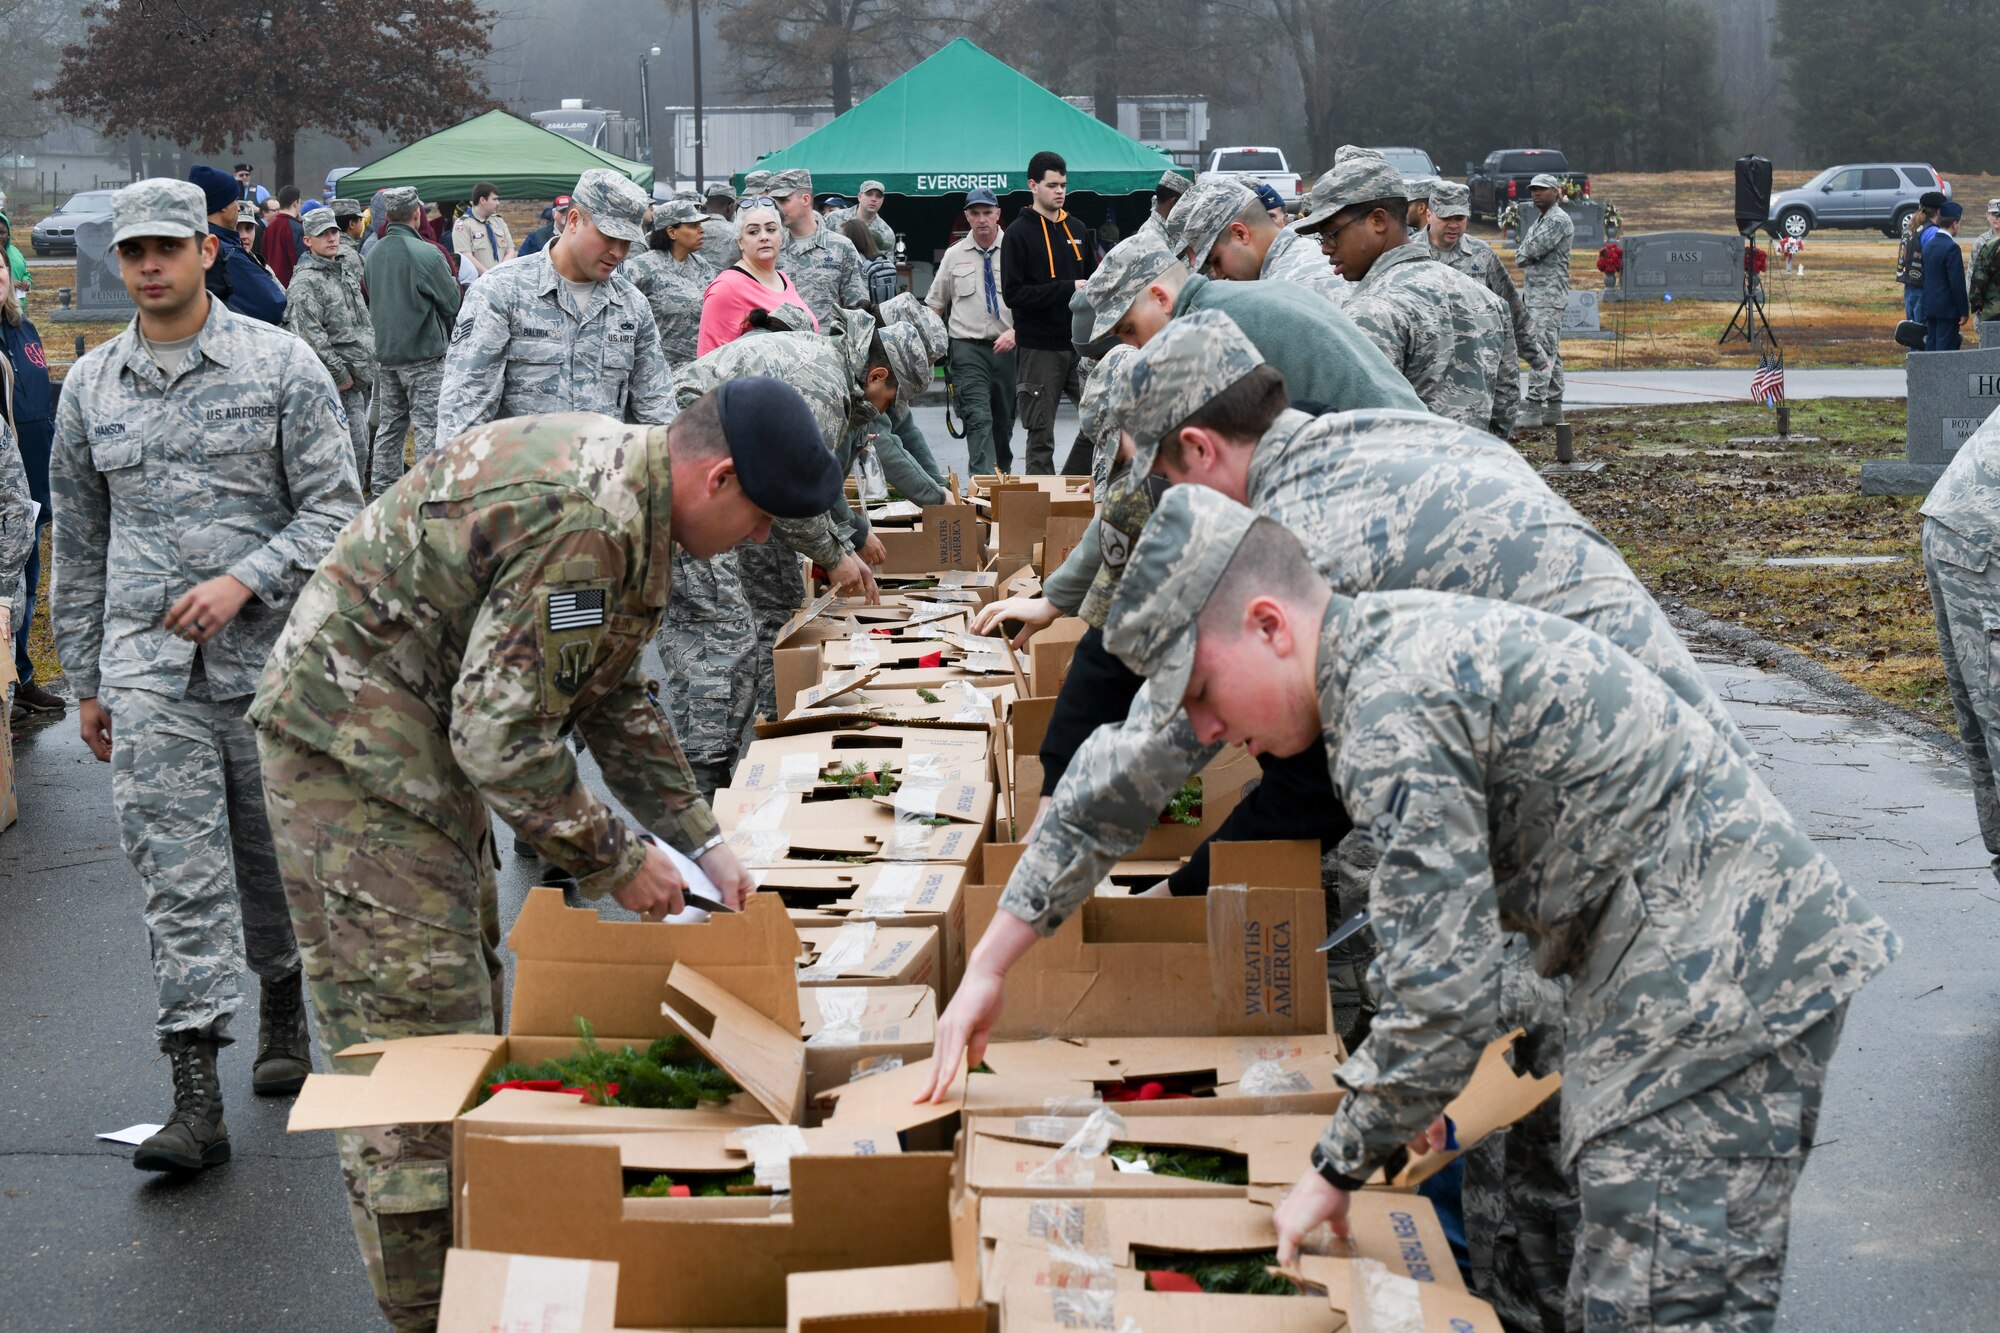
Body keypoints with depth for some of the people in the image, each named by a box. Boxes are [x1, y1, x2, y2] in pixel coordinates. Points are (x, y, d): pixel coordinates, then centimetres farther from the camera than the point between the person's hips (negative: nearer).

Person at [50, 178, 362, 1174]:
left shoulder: (279, 365, -1)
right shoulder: (89, 387, 9)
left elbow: (334, 507, -3)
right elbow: (78, 543, 16)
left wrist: (244, 582, -17)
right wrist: (85, 681, 15)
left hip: (270, 653, -1)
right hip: (146, 663, 1)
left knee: (274, 856, 12)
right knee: (177, 871, -6)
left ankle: (283, 1010, 38)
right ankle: (196, 1095, -8)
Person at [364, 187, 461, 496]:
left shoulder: (373, 253, 4)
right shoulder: (426, 253, -16)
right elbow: (452, 302, -8)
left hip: (385, 352, 7)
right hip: (424, 352, -6)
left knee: (389, 425, 14)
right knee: (429, 425, -3)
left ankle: (382, 488, 19)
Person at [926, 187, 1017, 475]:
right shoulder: (954, 255, 7)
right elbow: (935, 303, 14)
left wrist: (1014, 332, -17)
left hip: (1007, 345, 1)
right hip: (968, 345, -1)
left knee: (1005, 416, 14)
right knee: (978, 417, -14)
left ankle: (1003, 470, 34)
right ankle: (984, 479, -21)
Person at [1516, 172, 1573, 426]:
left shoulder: (1559, 219, -10)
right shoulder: (1538, 219, 21)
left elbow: (1536, 248, -19)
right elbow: (1523, 255, 21)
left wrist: (1522, 251, 1)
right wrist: (1526, 253, 0)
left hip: (1550, 293, -10)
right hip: (1536, 292, 10)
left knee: (1541, 350, -15)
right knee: (1550, 352, 10)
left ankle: (1534, 408, -21)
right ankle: (1554, 408, 12)